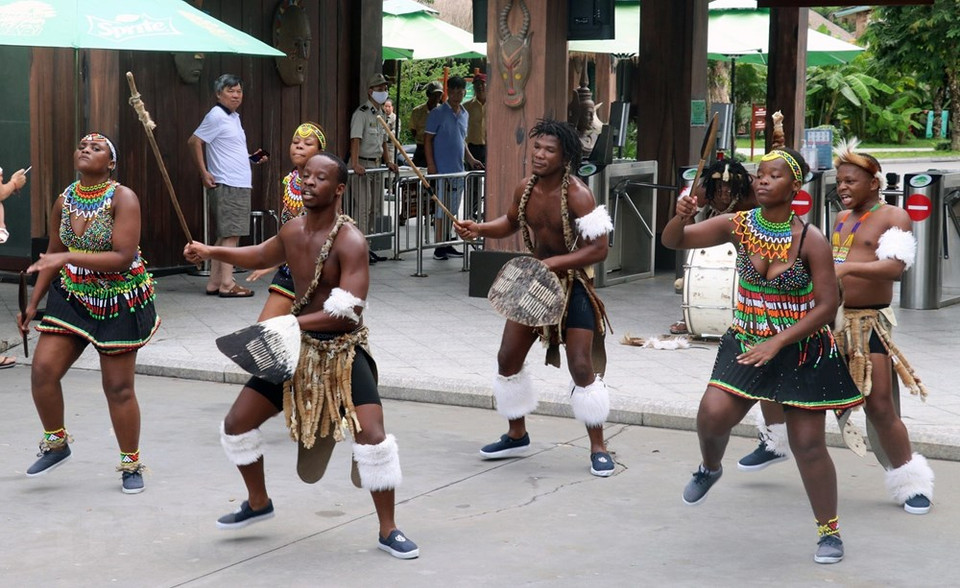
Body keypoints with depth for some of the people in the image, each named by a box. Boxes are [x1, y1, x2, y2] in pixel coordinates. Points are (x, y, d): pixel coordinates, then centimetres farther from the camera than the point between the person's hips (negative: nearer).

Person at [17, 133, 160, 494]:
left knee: (118, 387, 2)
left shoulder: (123, 199, -17)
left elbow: (123, 258, -26)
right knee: (43, 369, -9)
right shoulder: (64, 201, 0)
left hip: (119, 300, -5)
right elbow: (53, 256, 12)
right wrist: (33, 303, 11)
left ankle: (131, 465, 20)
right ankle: (56, 444, 15)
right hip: (73, 295, 5)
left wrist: (69, 257, -32)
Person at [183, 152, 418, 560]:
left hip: (344, 351, -7)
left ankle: (388, 531, -5)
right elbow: (264, 255, 24)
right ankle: (258, 503, 30)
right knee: (237, 424, 7)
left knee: (371, 436, -21)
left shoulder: (349, 242, -21)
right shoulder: (292, 231, 1)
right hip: (298, 346, 7)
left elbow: (347, 312, -28)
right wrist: (211, 252, 12)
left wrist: (291, 323, -29)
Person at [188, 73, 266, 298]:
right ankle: (227, 284, -7)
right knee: (231, 235, -9)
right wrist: (204, 173, -14)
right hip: (227, 185, -10)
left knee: (225, 235, 11)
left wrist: (251, 158, 15)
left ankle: (214, 283, 14)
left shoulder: (234, 117, 18)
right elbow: (194, 142, -13)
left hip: (240, 186, 10)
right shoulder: (216, 116, -11)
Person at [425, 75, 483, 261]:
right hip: (442, 170, -6)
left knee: (451, 209, 11)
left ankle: (446, 244, 18)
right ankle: (439, 247, 0)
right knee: (441, 209, -5)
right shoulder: (438, 113, -6)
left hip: (458, 169, 7)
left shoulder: (465, 114, 14)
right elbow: (428, 139, -6)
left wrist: (471, 159, 12)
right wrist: (430, 164, -14)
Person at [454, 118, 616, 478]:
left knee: (582, 368, -9)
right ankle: (516, 437, 26)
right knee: (508, 360, 8)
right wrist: (479, 229, -2)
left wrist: (552, 263, -33)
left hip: (573, 285, -6)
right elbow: (511, 223, 18)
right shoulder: (526, 190, -3)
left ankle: (598, 448, 3)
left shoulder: (577, 195, -22)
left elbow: (598, 248, -26)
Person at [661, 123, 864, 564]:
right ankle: (710, 467, 18)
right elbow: (673, 241, -2)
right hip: (747, 342, 3)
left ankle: (829, 531, 18)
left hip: (802, 350, -3)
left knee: (807, 443, 0)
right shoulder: (738, 225, -6)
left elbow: (826, 306, -14)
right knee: (713, 414, -18)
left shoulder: (810, 242, -16)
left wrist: (777, 343, -22)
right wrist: (681, 216, -25)